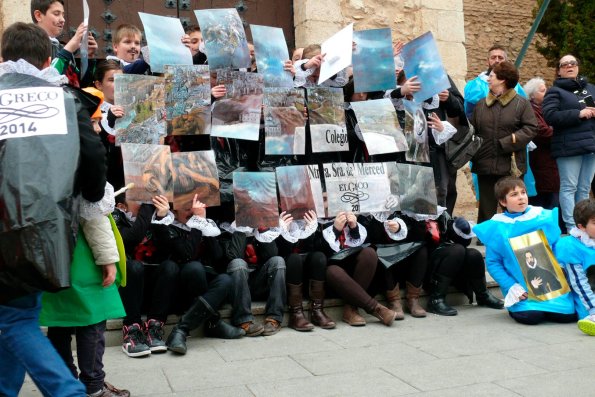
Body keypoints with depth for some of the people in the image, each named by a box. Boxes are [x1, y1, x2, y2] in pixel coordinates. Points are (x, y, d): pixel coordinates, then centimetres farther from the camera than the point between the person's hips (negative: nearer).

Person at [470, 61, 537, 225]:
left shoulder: (521, 103, 0)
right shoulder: (481, 104, 11)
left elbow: (530, 128, -7)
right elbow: (472, 130, 7)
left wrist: (506, 143, -16)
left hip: (511, 166, -3)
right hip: (485, 165, 3)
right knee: (486, 209, 9)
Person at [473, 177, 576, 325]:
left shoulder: (545, 217, 5)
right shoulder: (496, 228, -2)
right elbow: (492, 263, -2)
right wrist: (511, 287, -12)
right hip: (521, 290, -2)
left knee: (568, 314, -16)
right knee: (531, 316, -25)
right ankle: (516, 307, 10)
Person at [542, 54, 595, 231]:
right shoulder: (555, 91, 2)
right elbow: (549, 115, -13)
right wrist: (578, 114, -15)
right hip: (569, 147, -6)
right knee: (569, 187, -7)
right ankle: (571, 228, -6)